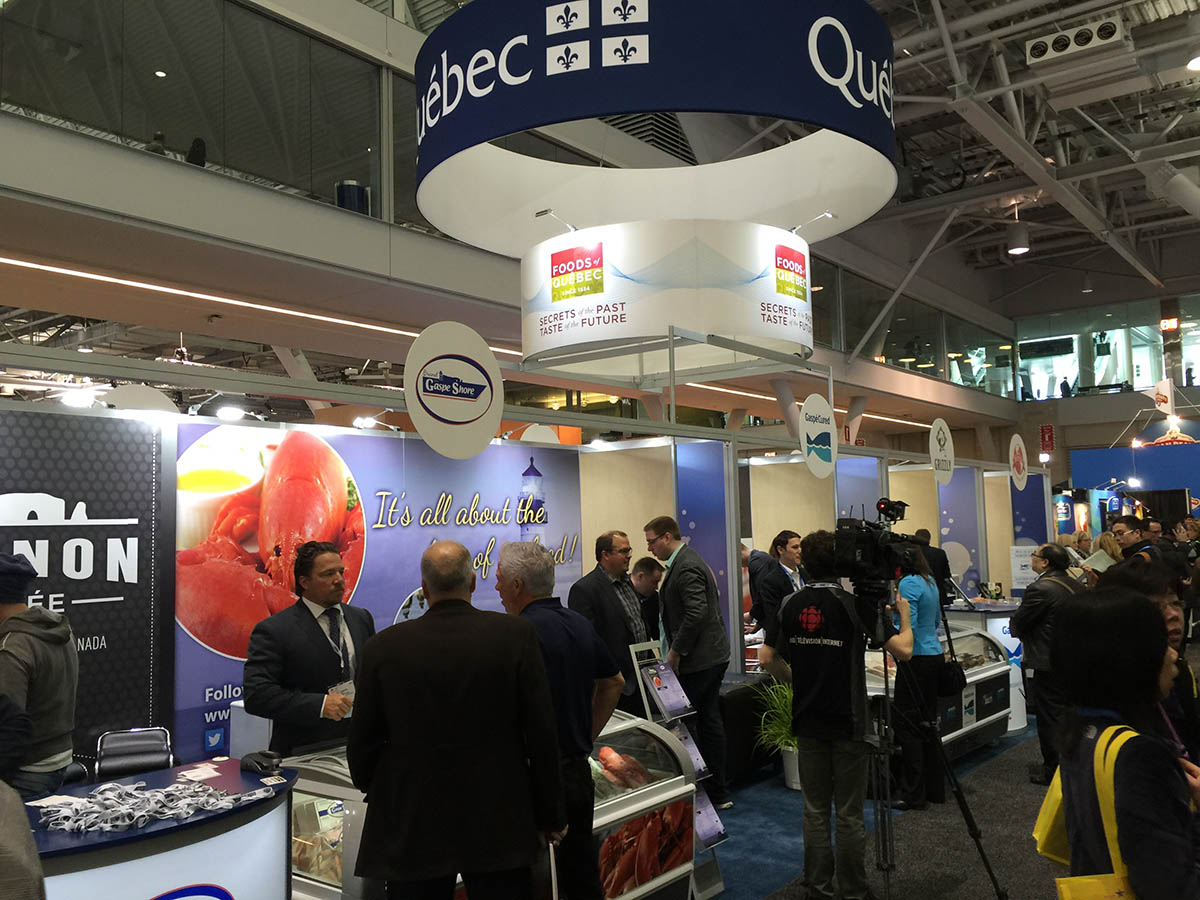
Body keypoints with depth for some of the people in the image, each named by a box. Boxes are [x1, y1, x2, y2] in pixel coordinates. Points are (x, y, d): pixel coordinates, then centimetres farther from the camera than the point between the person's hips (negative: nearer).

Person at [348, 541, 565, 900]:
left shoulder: (383, 647, -7)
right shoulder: (516, 635, -9)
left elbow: (363, 743, 2)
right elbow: (542, 733, -7)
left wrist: (377, 796, 21)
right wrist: (550, 815, 4)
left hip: (411, 829, 1)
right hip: (499, 825, 0)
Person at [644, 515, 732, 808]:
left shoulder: (686, 567, -17)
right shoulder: (688, 561, 15)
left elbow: (697, 613, -26)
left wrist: (676, 651, -17)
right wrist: (678, 649, 17)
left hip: (699, 660, -10)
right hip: (714, 655, 10)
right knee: (710, 721, 14)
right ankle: (718, 792, 23)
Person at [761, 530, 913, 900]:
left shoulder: (792, 605, 1)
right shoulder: (856, 603, -12)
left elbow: (776, 665, 7)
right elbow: (903, 650, -14)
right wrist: (904, 615, 4)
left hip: (808, 723, 4)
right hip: (849, 724, -4)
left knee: (815, 811, 12)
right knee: (849, 814, 6)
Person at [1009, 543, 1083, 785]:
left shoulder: (1040, 588, -21)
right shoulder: (1074, 585, 6)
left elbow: (1017, 625, -15)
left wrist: (1013, 624, 9)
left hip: (1045, 663, -8)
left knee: (1049, 717, 2)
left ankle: (1054, 770, 10)